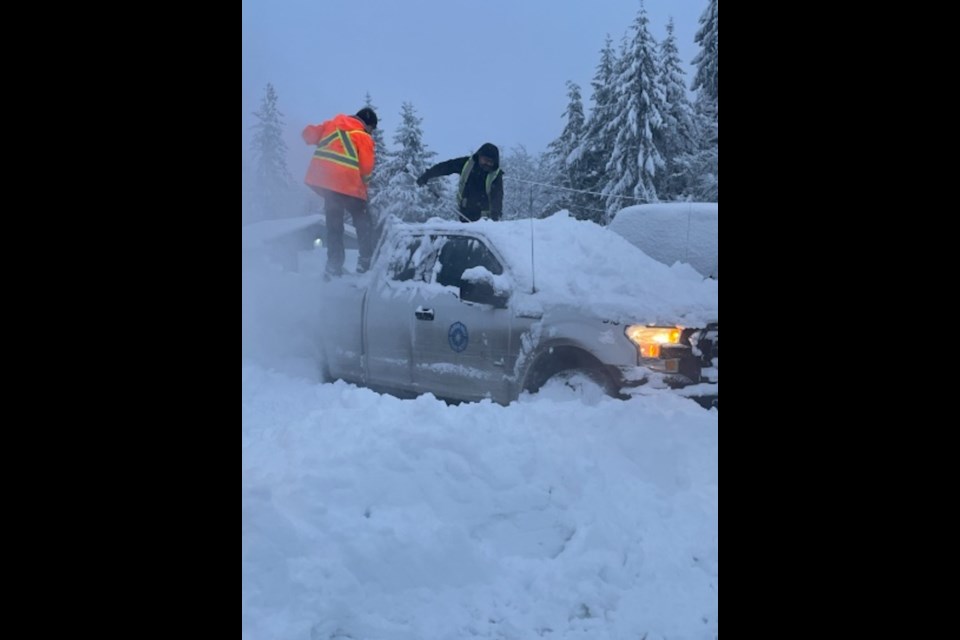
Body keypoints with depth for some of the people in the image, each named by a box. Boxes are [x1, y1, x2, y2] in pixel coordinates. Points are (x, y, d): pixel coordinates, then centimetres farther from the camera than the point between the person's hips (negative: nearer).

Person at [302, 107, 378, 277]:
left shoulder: (331, 124, 13)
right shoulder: (364, 137, -2)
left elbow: (308, 134, 17)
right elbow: (366, 167, -8)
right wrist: (363, 183, 11)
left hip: (322, 180, 5)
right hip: (347, 185, -5)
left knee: (334, 224, 17)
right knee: (363, 222, 10)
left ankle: (334, 265, 14)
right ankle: (366, 261, 1)